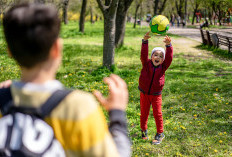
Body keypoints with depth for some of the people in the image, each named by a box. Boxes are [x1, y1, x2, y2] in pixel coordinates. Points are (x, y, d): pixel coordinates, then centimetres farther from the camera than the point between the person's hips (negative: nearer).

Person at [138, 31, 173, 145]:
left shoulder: (163, 67, -7)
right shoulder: (146, 64, -9)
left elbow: (169, 57, -20)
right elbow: (143, 54, -23)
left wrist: (168, 45, -35)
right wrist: (145, 41, -37)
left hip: (156, 94, 0)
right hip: (144, 94, 1)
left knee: (157, 114, 3)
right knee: (144, 113, 13)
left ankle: (160, 133, 16)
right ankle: (143, 130, 32)